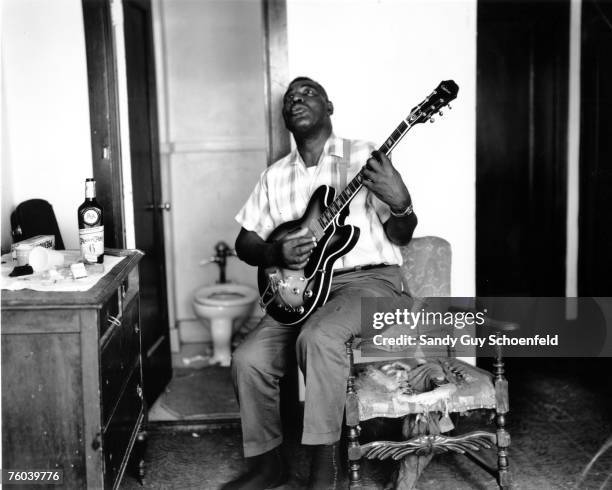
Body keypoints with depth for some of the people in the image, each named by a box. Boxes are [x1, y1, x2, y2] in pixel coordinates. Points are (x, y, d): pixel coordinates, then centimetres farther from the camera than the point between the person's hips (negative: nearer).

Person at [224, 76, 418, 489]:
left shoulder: (364, 158, 2)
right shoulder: (275, 176, 14)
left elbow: (400, 236, -1)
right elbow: (245, 241, 13)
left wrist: (401, 204, -24)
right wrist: (275, 254, -8)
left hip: (369, 279, -4)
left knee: (318, 338, -34)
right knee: (248, 360, -16)